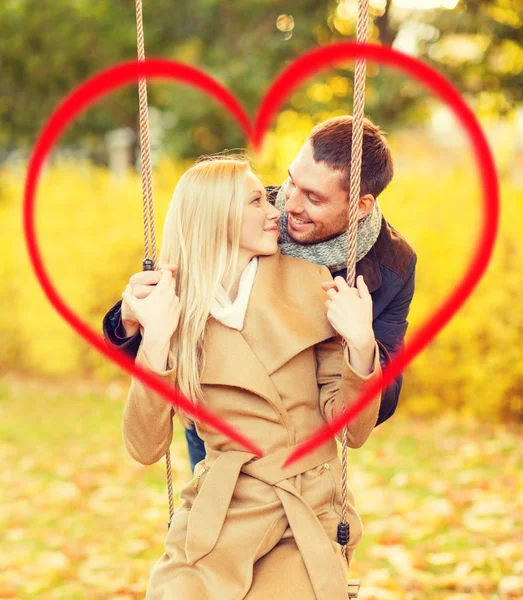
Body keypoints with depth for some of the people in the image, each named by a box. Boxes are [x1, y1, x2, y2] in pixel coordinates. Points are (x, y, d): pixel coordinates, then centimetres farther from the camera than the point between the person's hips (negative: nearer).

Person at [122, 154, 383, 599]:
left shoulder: (309, 285, 2)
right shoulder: (172, 307, 2)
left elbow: (353, 429, -1)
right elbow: (146, 449, -6)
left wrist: (361, 345, -17)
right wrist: (156, 340, -16)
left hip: (309, 520, 0)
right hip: (215, 519, 0)